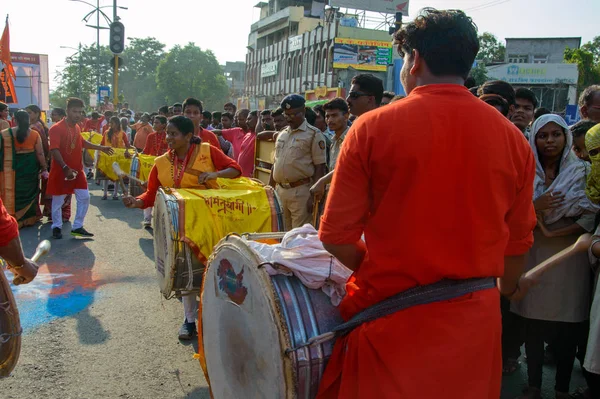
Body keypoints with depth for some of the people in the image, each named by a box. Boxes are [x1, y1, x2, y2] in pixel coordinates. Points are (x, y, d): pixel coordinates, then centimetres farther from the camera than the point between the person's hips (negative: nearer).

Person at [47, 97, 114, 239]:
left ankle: (77, 227, 16)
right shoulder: (56, 128, -17)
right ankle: (57, 227, 23)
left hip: (77, 170, 7)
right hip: (60, 171, -7)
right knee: (58, 201, 7)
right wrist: (65, 168, -33)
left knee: (84, 197, 5)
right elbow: (54, 150, -25)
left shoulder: (77, 128, 7)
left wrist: (101, 148, 23)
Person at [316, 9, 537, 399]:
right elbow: (518, 238, 7)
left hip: (389, 315, -3)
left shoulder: (373, 127, -12)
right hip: (474, 320, 4)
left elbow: (337, 235, -11)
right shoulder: (513, 138, -3)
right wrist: (509, 285, 27)